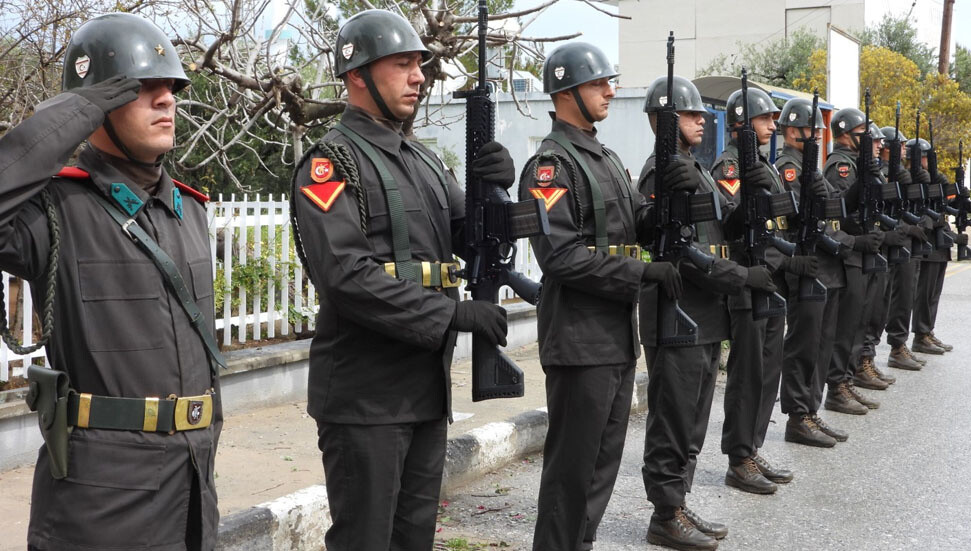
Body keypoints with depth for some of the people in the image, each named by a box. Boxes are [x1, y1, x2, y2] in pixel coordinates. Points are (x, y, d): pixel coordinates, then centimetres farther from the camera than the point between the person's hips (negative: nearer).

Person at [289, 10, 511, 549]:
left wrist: (494, 189, -8)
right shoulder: (331, 161, -10)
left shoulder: (424, 159, 14)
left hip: (429, 386, 8)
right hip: (364, 395, -8)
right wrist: (454, 314, -23)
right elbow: (346, 276, -22)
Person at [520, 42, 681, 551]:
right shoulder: (551, 164, -13)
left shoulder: (607, 159, 16)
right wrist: (644, 272, -20)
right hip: (580, 340, -9)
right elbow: (560, 256, -21)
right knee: (572, 465, -1)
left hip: (619, 335, 9)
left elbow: (640, 225, 15)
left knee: (604, 458, 16)